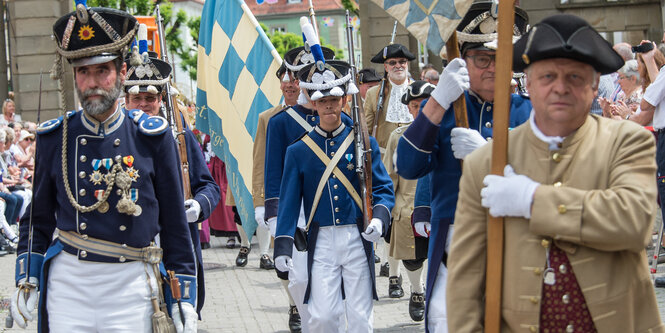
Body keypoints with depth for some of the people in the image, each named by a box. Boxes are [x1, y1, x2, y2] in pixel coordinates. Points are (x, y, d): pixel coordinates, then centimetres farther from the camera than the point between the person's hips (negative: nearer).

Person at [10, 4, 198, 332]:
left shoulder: (153, 138, 1)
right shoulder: (54, 138, 4)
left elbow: (174, 222, 4)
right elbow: (38, 218, 14)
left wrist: (184, 295, 2)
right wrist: (27, 280, 5)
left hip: (130, 284, -1)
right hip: (68, 283, 1)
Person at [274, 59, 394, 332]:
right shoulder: (298, 150, 5)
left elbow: (384, 189, 5)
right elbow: (288, 202, 4)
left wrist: (379, 218, -16)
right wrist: (283, 246, -6)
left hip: (358, 239, 0)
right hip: (321, 241, 0)